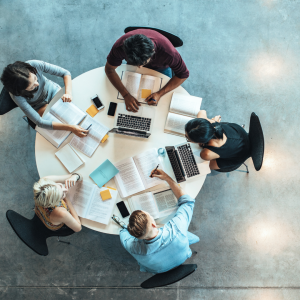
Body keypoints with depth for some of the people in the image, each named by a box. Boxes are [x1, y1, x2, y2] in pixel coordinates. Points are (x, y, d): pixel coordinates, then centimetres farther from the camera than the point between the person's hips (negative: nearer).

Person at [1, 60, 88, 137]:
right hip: (40, 106, -2)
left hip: (52, 90, 3)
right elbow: (39, 122, -38)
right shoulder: (17, 96, -38)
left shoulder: (35, 65, -35)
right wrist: (70, 127, -46)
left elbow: (65, 73, -23)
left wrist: (68, 93, -42)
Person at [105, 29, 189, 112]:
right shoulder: (120, 46, -42)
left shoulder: (167, 51, -45)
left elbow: (183, 74, -30)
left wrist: (160, 94, -40)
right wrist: (126, 95, -39)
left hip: (160, 67, -1)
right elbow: (109, 69, -27)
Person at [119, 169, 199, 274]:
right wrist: (167, 178, -22)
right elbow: (187, 201, -24)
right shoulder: (175, 228, -46)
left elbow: (124, 232, -14)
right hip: (182, 260, 0)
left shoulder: (134, 248, -42)